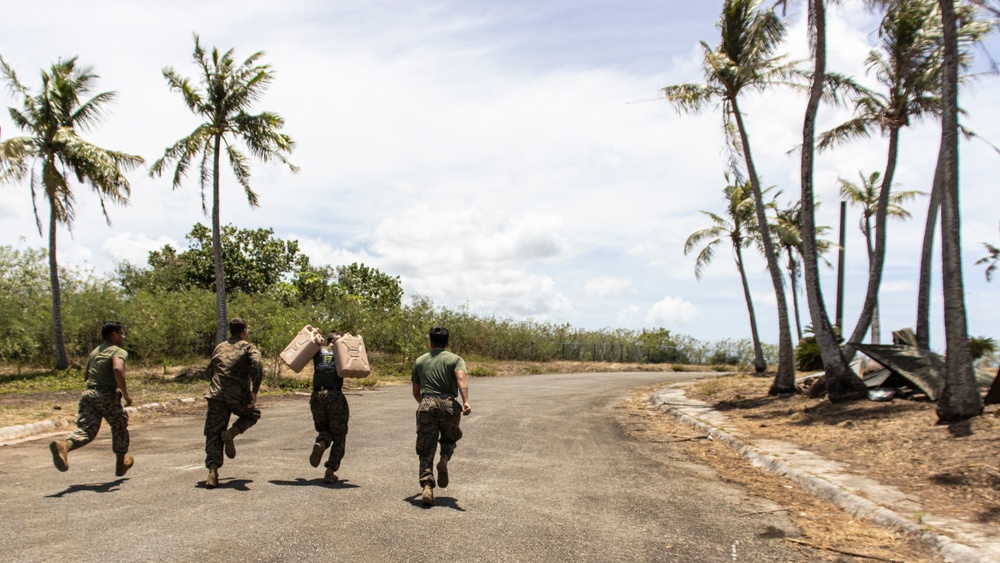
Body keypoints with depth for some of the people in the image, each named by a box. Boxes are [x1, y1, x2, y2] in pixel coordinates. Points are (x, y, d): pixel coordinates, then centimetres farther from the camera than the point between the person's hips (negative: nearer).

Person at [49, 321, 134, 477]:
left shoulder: (95, 351, 21)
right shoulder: (119, 351, -3)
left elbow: (86, 375, 28)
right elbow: (117, 369, -23)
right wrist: (126, 394, -17)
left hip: (88, 393, 6)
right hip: (107, 395, -6)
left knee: (85, 429, -4)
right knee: (120, 427, 15)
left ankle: (64, 445, -37)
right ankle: (121, 464, 27)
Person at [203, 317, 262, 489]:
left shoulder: (219, 347, 20)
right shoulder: (248, 347, 4)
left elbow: (210, 369, 26)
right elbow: (256, 365, -14)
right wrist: (254, 392, -13)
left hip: (216, 396, 4)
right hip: (238, 396, -3)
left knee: (213, 436, 6)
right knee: (253, 414, 26)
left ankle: (212, 473, -10)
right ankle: (231, 433, -1)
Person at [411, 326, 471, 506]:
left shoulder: (420, 361, 19)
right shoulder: (455, 359, 10)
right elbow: (462, 378, -12)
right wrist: (465, 402, -25)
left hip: (426, 405, 1)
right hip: (448, 405, -1)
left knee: (426, 450, 3)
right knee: (450, 438, 25)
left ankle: (427, 487, -13)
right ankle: (444, 459, -5)